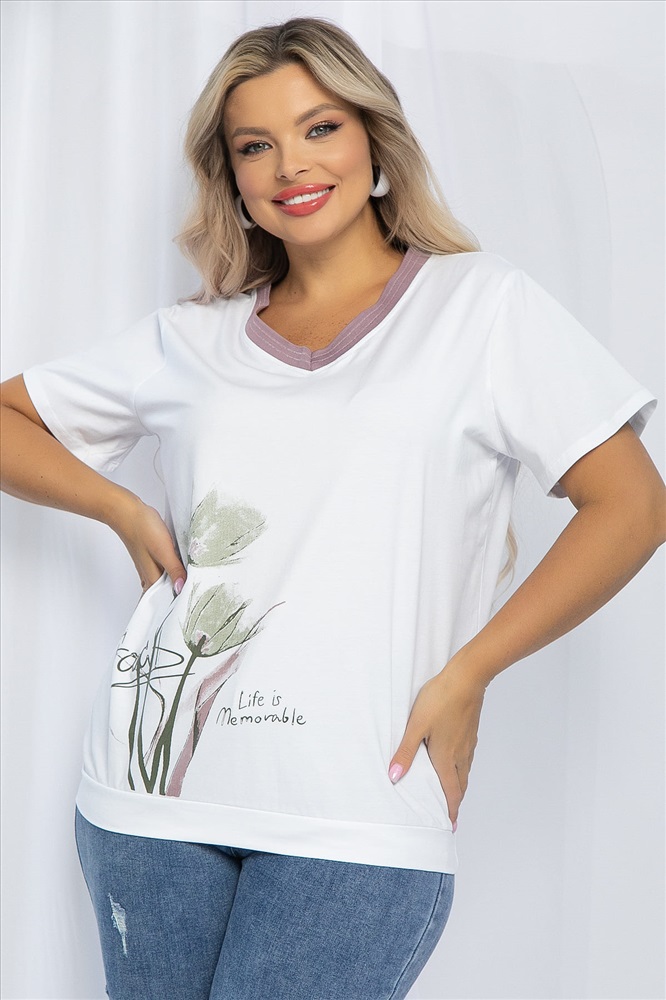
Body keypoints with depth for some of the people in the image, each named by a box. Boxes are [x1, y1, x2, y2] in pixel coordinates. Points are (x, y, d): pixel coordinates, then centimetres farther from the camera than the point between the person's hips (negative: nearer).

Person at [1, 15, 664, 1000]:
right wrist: (123, 509, 1)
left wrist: (465, 675, -7)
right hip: (155, 783, 4)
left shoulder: (481, 304, 4)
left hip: (358, 814, -3)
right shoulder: (191, 342, 12)